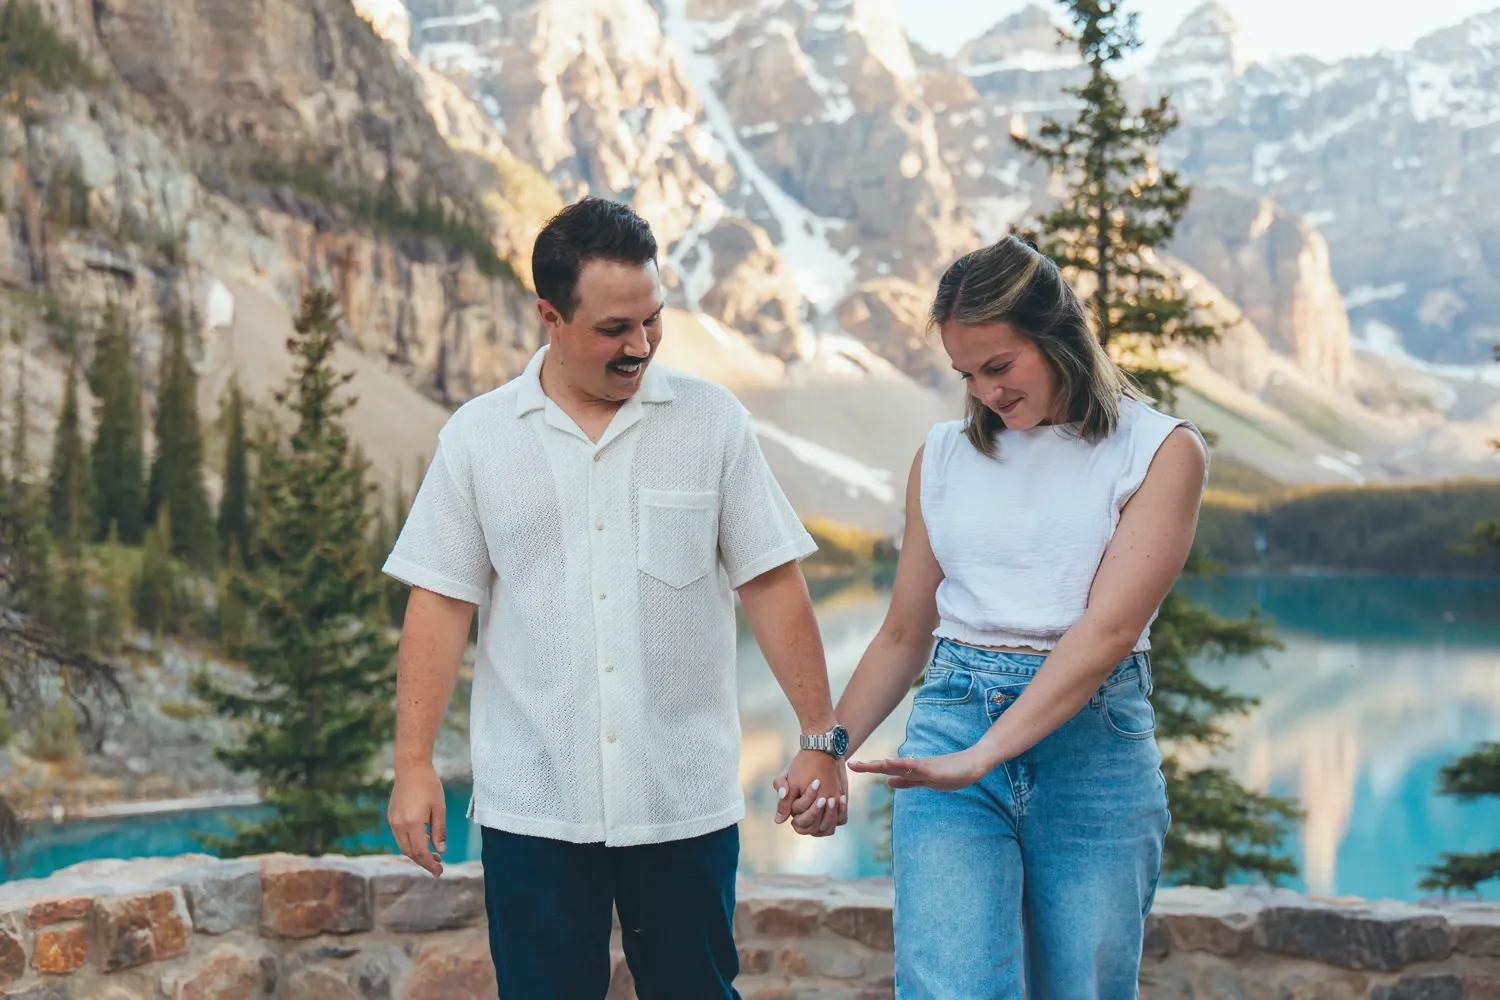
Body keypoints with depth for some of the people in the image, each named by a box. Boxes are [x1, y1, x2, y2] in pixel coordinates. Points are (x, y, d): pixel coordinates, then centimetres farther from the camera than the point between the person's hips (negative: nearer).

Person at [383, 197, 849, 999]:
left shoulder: (711, 422, 2)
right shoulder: (478, 437, 2)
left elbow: (771, 585, 2)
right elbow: (440, 604, 2)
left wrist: (821, 737, -2)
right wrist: (414, 766, -4)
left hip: (686, 803, 0)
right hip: (531, 806, 0)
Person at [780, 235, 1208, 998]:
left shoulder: (1160, 451, -1)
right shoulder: (945, 456, 11)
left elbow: (1109, 628, -12)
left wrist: (982, 756, -21)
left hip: (1094, 742, -1)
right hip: (950, 727, 2)